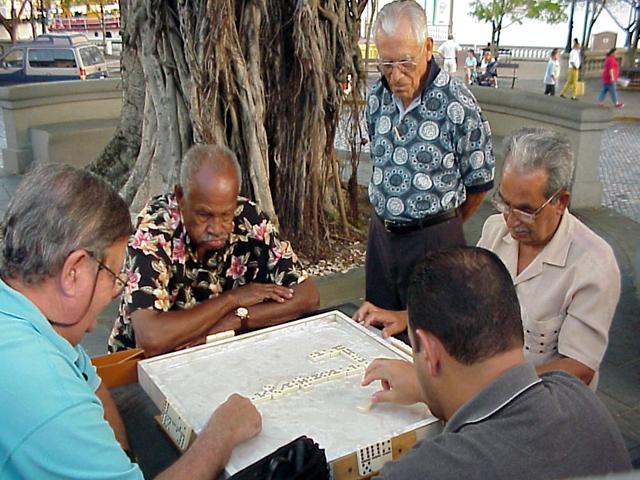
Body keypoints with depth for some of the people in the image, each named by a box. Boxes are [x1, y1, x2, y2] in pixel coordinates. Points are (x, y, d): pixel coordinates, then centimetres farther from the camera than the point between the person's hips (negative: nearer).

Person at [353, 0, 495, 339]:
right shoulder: (377, 96, 1)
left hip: (433, 238, -5)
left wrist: (444, 225, 8)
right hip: (381, 231, 6)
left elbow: (478, 183, -5)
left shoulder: (457, 103, -16)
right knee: (377, 328, 16)